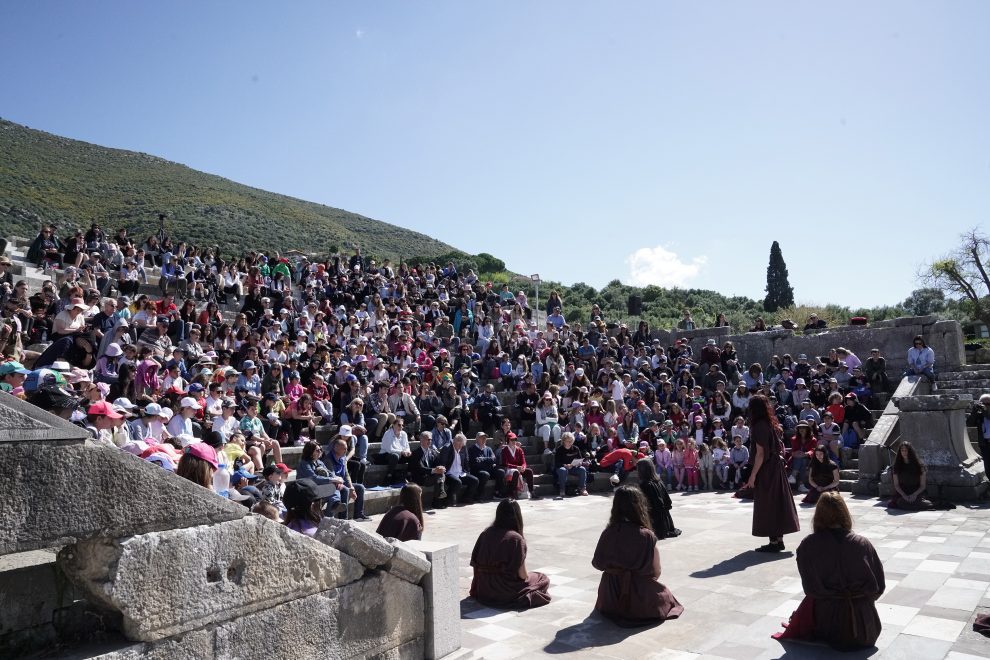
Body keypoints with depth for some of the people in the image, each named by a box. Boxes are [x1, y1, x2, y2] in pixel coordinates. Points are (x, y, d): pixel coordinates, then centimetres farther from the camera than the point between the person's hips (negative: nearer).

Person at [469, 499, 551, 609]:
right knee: (544, 580, 15)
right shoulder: (516, 538, -17)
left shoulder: (485, 534, -2)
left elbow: (474, 563, 1)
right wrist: (527, 576, 7)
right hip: (506, 593, -6)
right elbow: (522, 574, -16)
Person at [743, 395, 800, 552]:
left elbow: (760, 454, -19)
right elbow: (781, 448, 15)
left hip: (765, 470, -9)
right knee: (778, 502, 13)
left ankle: (774, 542, 4)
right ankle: (779, 539, 20)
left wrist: (753, 475, -16)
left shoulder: (759, 426, -17)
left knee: (767, 505, -1)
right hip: (776, 467, 9)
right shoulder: (772, 424, 10)